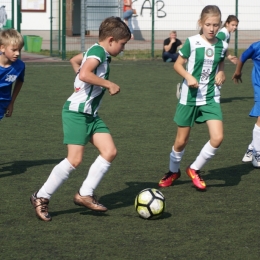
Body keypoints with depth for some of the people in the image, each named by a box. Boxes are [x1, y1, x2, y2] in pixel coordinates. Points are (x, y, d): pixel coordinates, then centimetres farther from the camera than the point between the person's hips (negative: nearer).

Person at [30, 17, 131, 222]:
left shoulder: (96, 52, 14)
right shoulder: (98, 51, -15)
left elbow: (75, 60, 32)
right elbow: (84, 74, -31)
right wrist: (109, 84, -21)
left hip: (91, 114, 10)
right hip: (77, 112, -10)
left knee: (110, 151, -2)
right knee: (75, 160, -13)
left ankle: (85, 194, 3)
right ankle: (41, 197, -1)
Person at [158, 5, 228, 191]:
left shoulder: (222, 46, 0)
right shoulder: (192, 42, -11)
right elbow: (178, 65, -4)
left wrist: (221, 74, -4)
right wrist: (188, 76, -22)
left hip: (211, 98, 3)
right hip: (190, 97, -3)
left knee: (217, 137, -14)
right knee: (181, 141, 8)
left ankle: (194, 170, 9)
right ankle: (173, 171, 37)